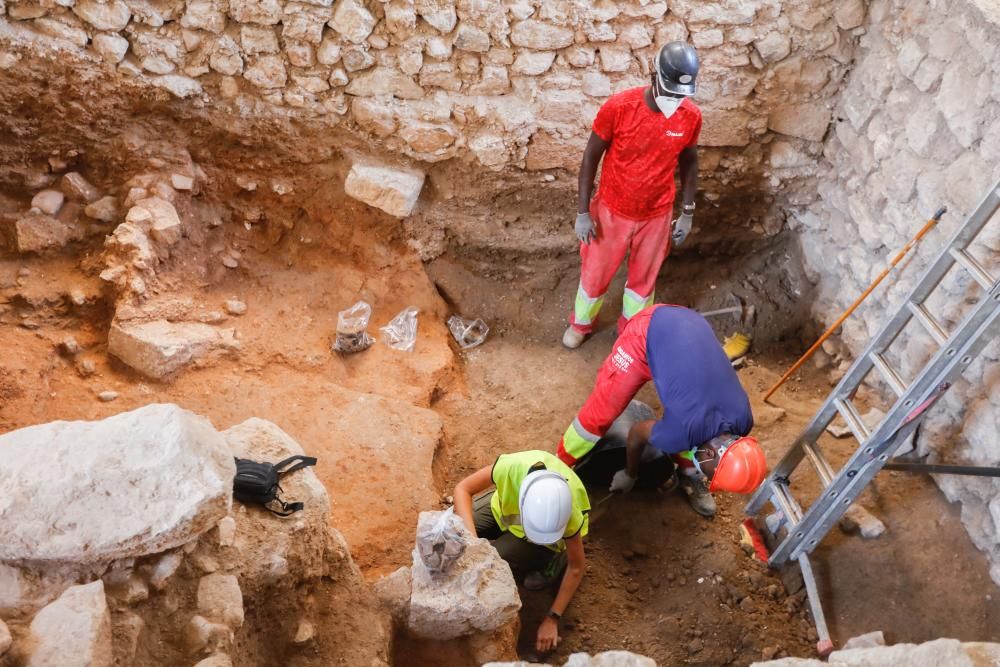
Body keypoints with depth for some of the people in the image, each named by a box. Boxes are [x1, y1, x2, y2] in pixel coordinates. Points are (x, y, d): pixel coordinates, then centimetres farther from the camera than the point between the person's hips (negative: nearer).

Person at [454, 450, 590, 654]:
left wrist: (552, 618, -18)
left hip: (553, 538, -3)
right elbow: (462, 489, -28)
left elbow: (577, 567, -21)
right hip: (506, 506, 3)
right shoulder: (512, 466, -42)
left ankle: (548, 559, 1)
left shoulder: (569, 513, -39)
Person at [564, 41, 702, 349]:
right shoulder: (619, 106, -24)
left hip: (656, 215, 2)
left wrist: (687, 213, 6)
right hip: (612, 211, -2)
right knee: (595, 274, 18)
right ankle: (581, 323, 47)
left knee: (644, 278, 21)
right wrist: (583, 211, -12)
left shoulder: (691, 116, -15)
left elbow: (688, 162, 3)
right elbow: (591, 156, -13)